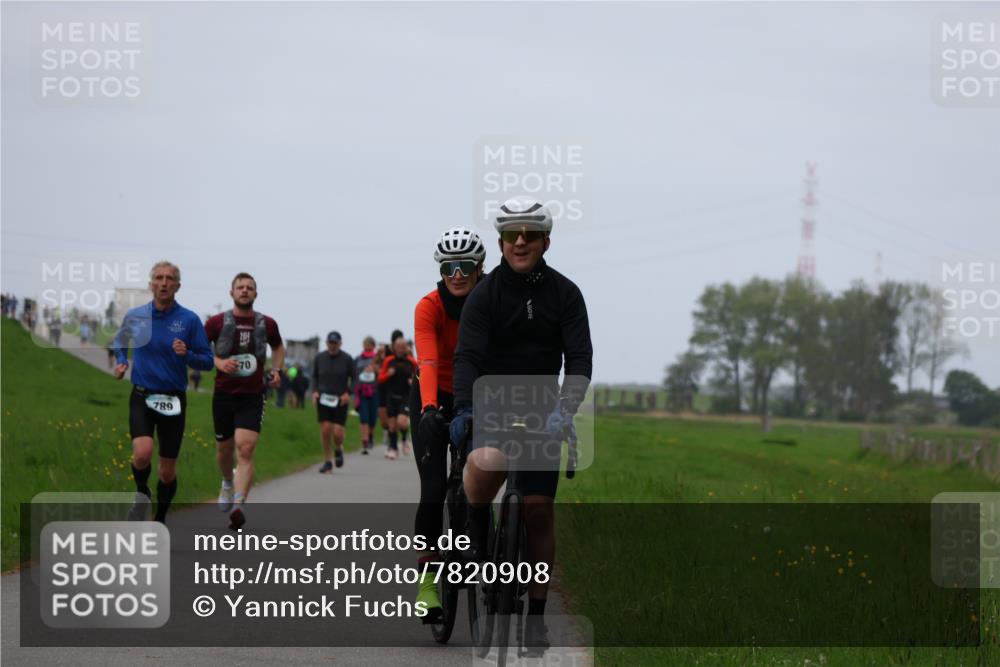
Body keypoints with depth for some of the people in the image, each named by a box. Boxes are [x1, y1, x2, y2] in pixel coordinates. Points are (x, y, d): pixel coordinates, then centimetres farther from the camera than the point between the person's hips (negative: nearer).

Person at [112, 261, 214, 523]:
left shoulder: (189, 320, -5)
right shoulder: (134, 316, 1)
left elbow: (207, 361, -2)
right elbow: (120, 341, 23)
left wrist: (187, 354, -21)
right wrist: (121, 362, 4)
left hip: (174, 401, 0)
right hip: (142, 397, 0)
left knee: (168, 470, 6)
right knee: (143, 453, -25)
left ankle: (160, 520, 27)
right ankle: (141, 493, 7)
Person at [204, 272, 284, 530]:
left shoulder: (267, 324, 3)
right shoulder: (217, 322, -2)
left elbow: (278, 347, 23)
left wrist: (275, 370, 5)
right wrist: (218, 362, -15)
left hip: (253, 396, -1)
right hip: (224, 394, 1)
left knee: (245, 450, -16)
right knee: (224, 449, 13)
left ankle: (238, 506, -24)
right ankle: (228, 483, 46)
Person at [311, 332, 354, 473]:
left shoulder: (347, 359, -1)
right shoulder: (319, 358, 4)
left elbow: (354, 379, 6)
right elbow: (314, 377, 15)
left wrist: (348, 393, -9)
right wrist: (314, 391, -1)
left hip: (340, 400, -1)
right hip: (323, 399, 2)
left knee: (338, 433, -9)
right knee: (325, 429, -6)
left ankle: (339, 449, 26)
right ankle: (327, 461, 8)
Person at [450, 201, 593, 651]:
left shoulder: (565, 294, -3)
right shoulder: (485, 294, -8)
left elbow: (579, 358, -10)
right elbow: (468, 356, -17)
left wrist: (565, 410, -27)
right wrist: (463, 410, -34)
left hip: (541, 411, 2)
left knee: (539, 510, 0)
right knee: (485, 463, -35)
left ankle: (536, 614, 12)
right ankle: (477, 532, -4)